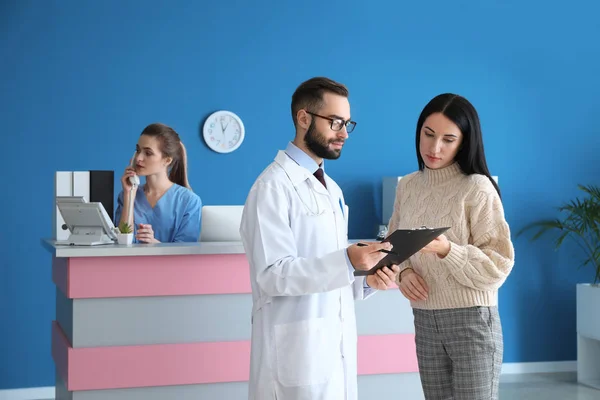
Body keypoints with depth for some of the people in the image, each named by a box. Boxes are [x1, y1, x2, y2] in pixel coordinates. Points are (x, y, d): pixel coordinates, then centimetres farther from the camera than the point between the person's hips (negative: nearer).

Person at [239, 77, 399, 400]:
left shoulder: (331, 188, 17)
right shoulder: (274, 186, -11)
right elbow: (273, 275, -19)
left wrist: (366, 278, 1)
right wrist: (347, 261, -29)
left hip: (337, 344, 8)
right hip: (297, 349, -8)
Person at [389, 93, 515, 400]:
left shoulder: (478, 188, -12)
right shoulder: (406, 186, 6)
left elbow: (499, 266, -13)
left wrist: (447, 251, -27)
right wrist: (403, 272, -8)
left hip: (472, 319, -5)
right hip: (424, 321, 5)